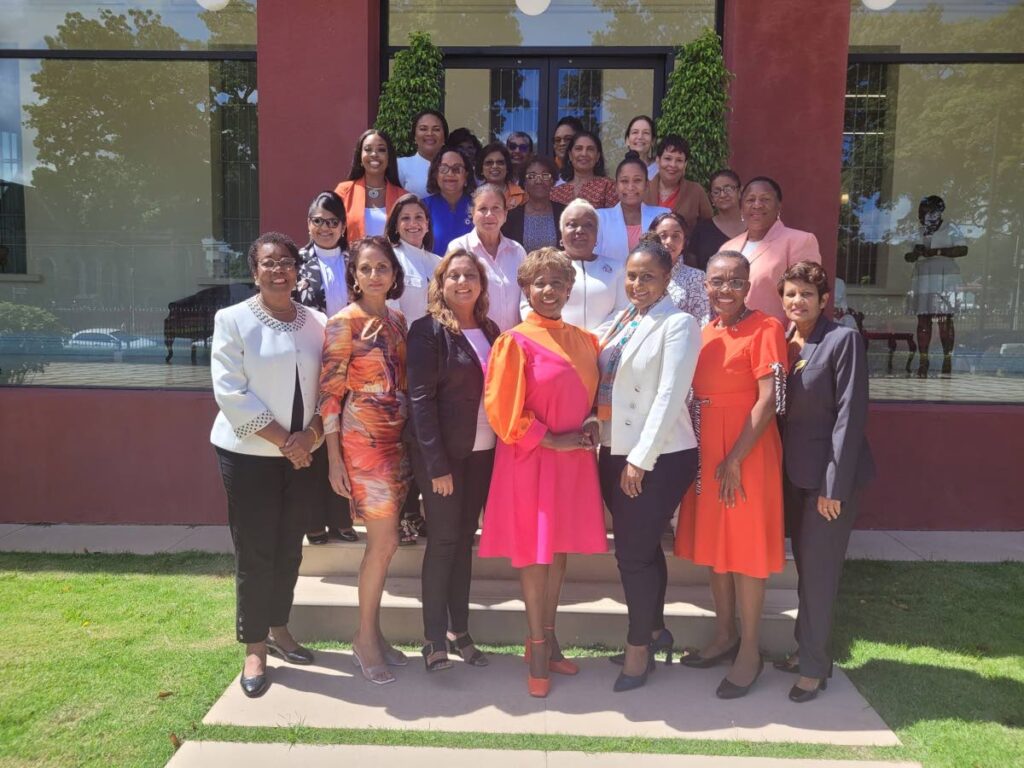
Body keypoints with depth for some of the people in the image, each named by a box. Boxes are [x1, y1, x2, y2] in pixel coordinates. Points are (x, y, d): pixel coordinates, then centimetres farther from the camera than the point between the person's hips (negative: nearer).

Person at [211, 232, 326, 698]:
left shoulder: (317, 322, 5)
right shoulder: (233, 320, -5)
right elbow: (230, 393, -12)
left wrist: (311, 433, -12)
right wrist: (282, 439, -15)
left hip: (304, 453, 4)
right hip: (250, 453, -4)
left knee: (289, 547, 13)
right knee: (254, 551, 2)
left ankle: (278, 629, 31)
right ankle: (254, 648, 16)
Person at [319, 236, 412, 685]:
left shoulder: (397, 320, 11)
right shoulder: (343, 323, -9)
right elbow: (329, 392, -10)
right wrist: (334, 460, -13)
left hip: (397, 439, 7)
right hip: (362, 440, -7)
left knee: (381, 541, 11)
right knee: (385, 542, -5)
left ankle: (372, 633, 25)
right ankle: (365, 639, 13)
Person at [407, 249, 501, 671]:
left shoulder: (490, 330, 11)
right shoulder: (427, 330, -8)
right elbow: (420, 399, -14)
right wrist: (437, 464, -18)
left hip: (482, 451, 6)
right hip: (444, 454, -5)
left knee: (465, 539, 12)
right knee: (443, 541, 1)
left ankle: (460, 631, 23)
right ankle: (434, 639, 13)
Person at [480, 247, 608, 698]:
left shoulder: (584, 340, 8)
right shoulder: (516, 342, -9)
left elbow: (593, 393, 18)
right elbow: (503, 409, -13)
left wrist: (590, 430, 0)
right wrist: (550, 439, -13)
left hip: (574, 460, 6)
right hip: (532, 459, -5)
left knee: (559, 551, 13)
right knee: (534, 554, 3)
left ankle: (547, 640, 28)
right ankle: (538, 652, 16)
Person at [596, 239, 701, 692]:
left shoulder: (679, 325, -10)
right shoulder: (623, 320, 12)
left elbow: (670, 396, -17)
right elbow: (605, 381, 12)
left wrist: (641, 459, -18)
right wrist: (619, 454, 4)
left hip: (659, 458, -7)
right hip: (615, 452, 7)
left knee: (634, 552, 0)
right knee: (643, 548, 18)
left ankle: (639, 646, 19)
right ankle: (656, 631, 35)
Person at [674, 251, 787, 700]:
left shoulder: (765, 328, -10)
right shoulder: (704, 334, 11)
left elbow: (770, 400, -15)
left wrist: (735, 459, -17)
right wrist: (701, 454, 6)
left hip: (746, 453, -7)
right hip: (706, 453, 7)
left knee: (745, 549, 1)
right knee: (714, 545, 14)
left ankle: (750, 652, 16)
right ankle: (724, 636, 30)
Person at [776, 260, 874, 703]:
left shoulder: (843, 340, -11)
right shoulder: (784, 343, 8)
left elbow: (850, 414, -15)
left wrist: (834, 485, -17)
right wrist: (782, 470, 4)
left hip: (830, 473, -6)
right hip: (795, 472, 6)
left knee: (818, 572, 2)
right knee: (805, 566, 16)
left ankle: (814, 665, 16)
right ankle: (808, 649, 30)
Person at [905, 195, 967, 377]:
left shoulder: (950, 229, 2)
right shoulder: (918, 232, 15)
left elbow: (963, 250, -8)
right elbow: (908, 256, 17)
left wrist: (937, 252, -15)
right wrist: (914, 253, -6)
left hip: (944, 281, -4)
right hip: (922, 281, 4)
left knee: (945, 320, -6)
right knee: (923, 320, 0)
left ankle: (947, 359, -3)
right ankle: (923, 359, 2)